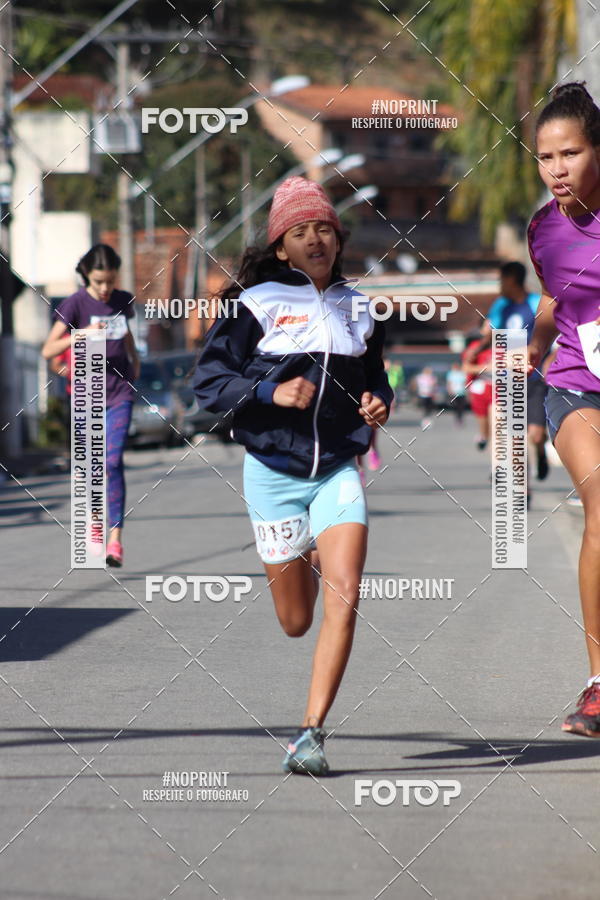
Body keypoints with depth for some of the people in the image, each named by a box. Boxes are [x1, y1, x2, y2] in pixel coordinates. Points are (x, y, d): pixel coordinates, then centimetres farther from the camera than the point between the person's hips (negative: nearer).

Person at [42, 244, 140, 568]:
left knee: (113, 462, -13)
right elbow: (48, 350, -14)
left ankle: (115, 538, -17)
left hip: (120, 392, 1)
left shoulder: (123, 301, 5)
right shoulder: (76, 304, -7)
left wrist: (135, 358, 15)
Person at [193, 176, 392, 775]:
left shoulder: (358, 309, 8)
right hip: (273, 472, -2)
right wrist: (271, 392, -20)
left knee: (343, 600, -18)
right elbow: (208, 382, -6)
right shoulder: (256, 304, -4)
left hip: (338, 471, 2)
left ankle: (311, 733, -13)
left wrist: (379, 405, 2)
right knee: (296, 622, 8)